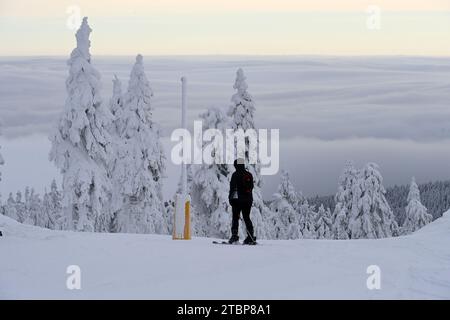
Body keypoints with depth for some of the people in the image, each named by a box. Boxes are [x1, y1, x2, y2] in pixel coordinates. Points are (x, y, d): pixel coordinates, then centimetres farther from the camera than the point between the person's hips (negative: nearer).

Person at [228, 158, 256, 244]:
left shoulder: (236, 174, -7)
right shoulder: (249, 175, 10)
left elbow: (233, 188, -9)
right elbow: (251, 187, 14)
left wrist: (230, 198, -2)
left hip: (238, 199, -5)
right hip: (248, 200, 5)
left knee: (235, 218, 1)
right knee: (247, 218, 8)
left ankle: (234, 236, -9)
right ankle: (251, 237, 1)